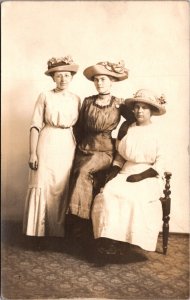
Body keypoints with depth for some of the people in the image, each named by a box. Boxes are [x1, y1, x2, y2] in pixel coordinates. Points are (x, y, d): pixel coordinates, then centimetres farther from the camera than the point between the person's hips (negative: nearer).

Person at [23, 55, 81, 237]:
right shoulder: (45, 96, 0)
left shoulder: (76, 99, 10)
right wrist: (33, 153, -10)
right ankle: (38, 232, 9)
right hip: (47, 146, -3)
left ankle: (58, 232, 20)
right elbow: (35, 126, -4)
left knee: (63, 189, 7)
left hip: (67, 147, 3)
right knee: (43, 187, -3)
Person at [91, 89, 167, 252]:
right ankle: (109, 240, -20)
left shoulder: (158, 132, -1)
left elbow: (161, 162, -6)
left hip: (148, 177, -3)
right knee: (108, 193, -24)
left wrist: (141, 176, -15)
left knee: (133, 198, -32)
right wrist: (114, 170, -1)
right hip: (126, 172, 4)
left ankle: (132, 244, -19)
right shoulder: (128, 129, 11)